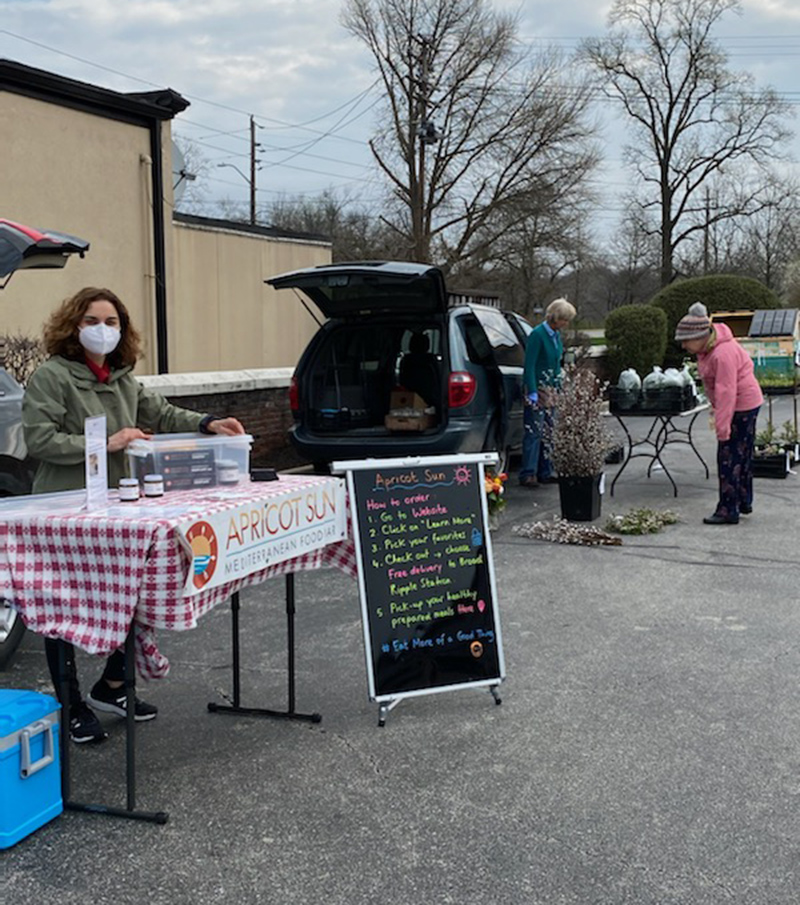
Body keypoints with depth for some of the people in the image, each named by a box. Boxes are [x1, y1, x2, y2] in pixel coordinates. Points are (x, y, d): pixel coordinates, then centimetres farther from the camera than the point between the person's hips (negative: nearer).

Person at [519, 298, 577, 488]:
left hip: (551, 390, 8)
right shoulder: (537, 334, -13)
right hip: (537, 388, -8)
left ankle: (545, 472, 14)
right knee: (534, 431, -9)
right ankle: (527, 474, -6)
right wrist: (532, 393, -20)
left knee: (549, 431, 8)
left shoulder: (556, 335, 12)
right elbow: (529, 365, -16)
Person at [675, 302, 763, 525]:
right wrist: (715, 408, 21)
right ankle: (744, 502, 29)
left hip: (742, 406, -10)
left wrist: (722, 428, -31)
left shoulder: (723, 354, -28)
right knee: (742, 455, 18)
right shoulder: (706, 348, 3)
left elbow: (726, 392, -31)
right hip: (746, 404, 10)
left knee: (729, 457, -8)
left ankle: (728, 510, -5)